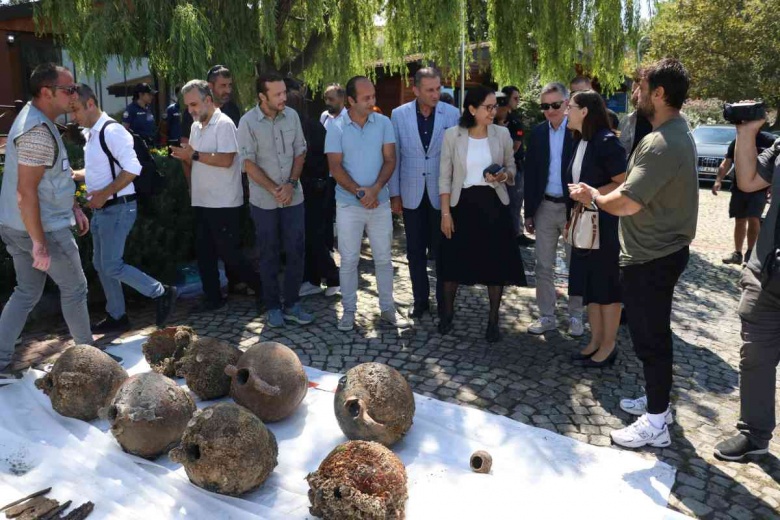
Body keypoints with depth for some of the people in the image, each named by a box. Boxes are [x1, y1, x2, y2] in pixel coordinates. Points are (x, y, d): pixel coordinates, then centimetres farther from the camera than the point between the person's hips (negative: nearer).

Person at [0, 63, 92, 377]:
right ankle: (86, 352, 23)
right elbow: (26, 192, -26)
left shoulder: (35, 120, 10)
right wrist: (40, 244, -24)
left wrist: (74, 208, 21)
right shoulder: (38, 131, -23)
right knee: (74, 288, 8)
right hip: (42, 229, -9)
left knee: (27, 293, 15)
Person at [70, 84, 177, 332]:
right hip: (102, 209, 10)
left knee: (112, 266, -10)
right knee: (101, 265, 14)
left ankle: (162, 293, 4)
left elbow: (132, 168, -25)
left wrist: (104, 194, -23)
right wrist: (75, 174, 8)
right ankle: (117, 316, 25)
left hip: (118, 208, -10)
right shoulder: (91, 133, 13)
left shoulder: (111, 131, -16)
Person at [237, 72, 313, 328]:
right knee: (269, 255, 7)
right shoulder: (248, 122, -10)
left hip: (293, 197, 3)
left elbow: (300, 152, 4)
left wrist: (291, 184, -9)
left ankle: (292, 304, 19)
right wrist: (274, 189, -15)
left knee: (296, 251, 5)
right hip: (264, 201, -3)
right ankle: (272, 306, 20)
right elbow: (249, 163, -9)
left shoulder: (292, 116, 0)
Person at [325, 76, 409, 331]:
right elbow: (335, 167, -8)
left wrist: (375, 188, -18)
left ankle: (387, 308, 22)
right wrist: (359, 192, -17)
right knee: (349, 260, 6)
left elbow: (390, 160, -3)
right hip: (348, 204, -2)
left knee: (383, 258, 9)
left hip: (380, 202, 2)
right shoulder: (336, 127, -5)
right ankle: (349, 310, 19)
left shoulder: (384, 123, 0)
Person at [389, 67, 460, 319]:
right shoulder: (399, 114, -1)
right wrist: (395, 193, 2)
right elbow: (394, 156, 3)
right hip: (412, 194, 1)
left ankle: (444, 301, 21)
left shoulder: (452, 114, -4)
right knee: (415, 251, 9)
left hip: (441, 193, -1)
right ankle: (420, 300, 24)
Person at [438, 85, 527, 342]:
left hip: (494, 203, 1)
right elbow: (445, 177, -2)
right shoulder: (452, 135, -4)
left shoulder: (502, 134, 1)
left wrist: (504, 175, -13)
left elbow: (511, 167, 11)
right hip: (462, 203, -1)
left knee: (496, 262, 4)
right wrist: (445, 213, -7)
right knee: (454, 261, 7)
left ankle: (493, 319, 20)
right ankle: (448, 312, 29)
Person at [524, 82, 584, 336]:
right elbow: (530, 173, 6)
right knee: (543, 265, 8)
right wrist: (528, 212, 4)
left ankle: (575, 316, 23)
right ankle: (547, 316, 19)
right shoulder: (538, 132, 4)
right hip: (545, 207, 4)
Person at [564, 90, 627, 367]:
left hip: (605, 224, -8)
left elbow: (623, 184, -17)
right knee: (589, 283, 12)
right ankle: (595, 341, 24)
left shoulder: (606, 141, -15)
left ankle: (609, 346, 15)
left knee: (607, 284, 3)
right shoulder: (580, 141, 10)